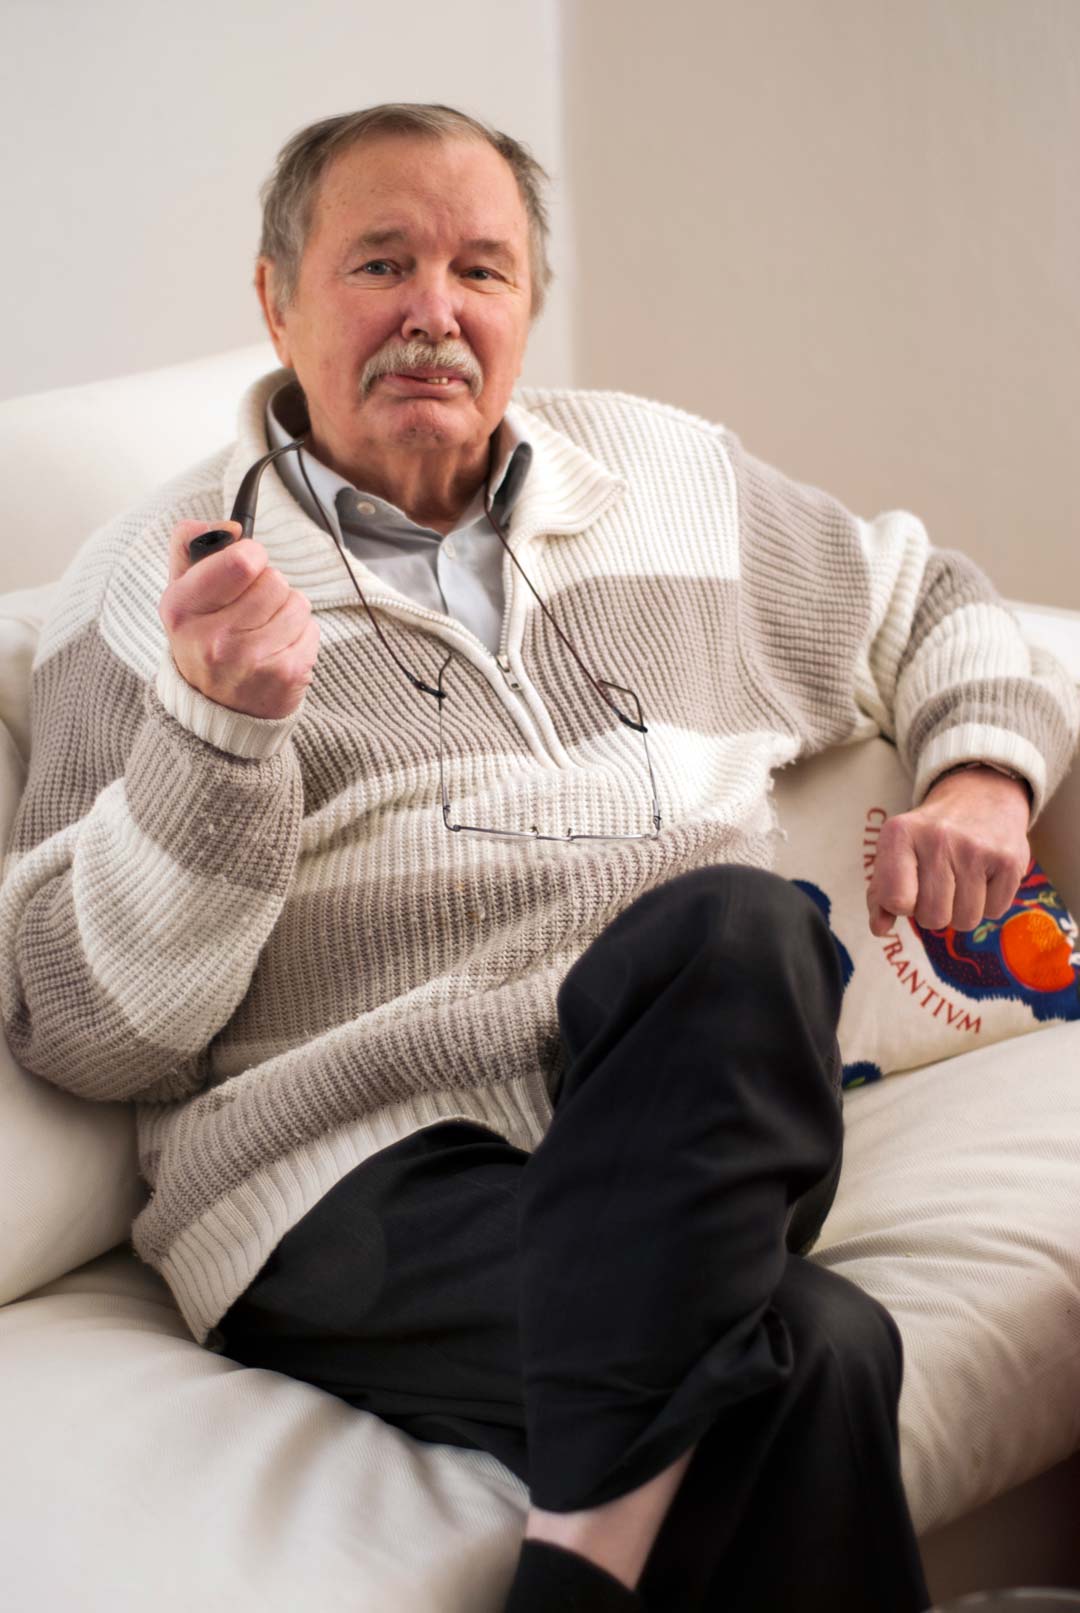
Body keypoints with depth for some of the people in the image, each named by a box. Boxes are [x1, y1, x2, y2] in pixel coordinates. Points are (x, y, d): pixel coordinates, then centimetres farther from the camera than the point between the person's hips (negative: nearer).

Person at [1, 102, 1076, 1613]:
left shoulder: (668, 474, 20)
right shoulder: (149, 589, 6)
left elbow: (929, 600, 34)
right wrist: (213, 727, -16)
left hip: (681, 1133, 6)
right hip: (359, 1177, -5)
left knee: (737, 927, -32)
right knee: (809, 1355, -34)